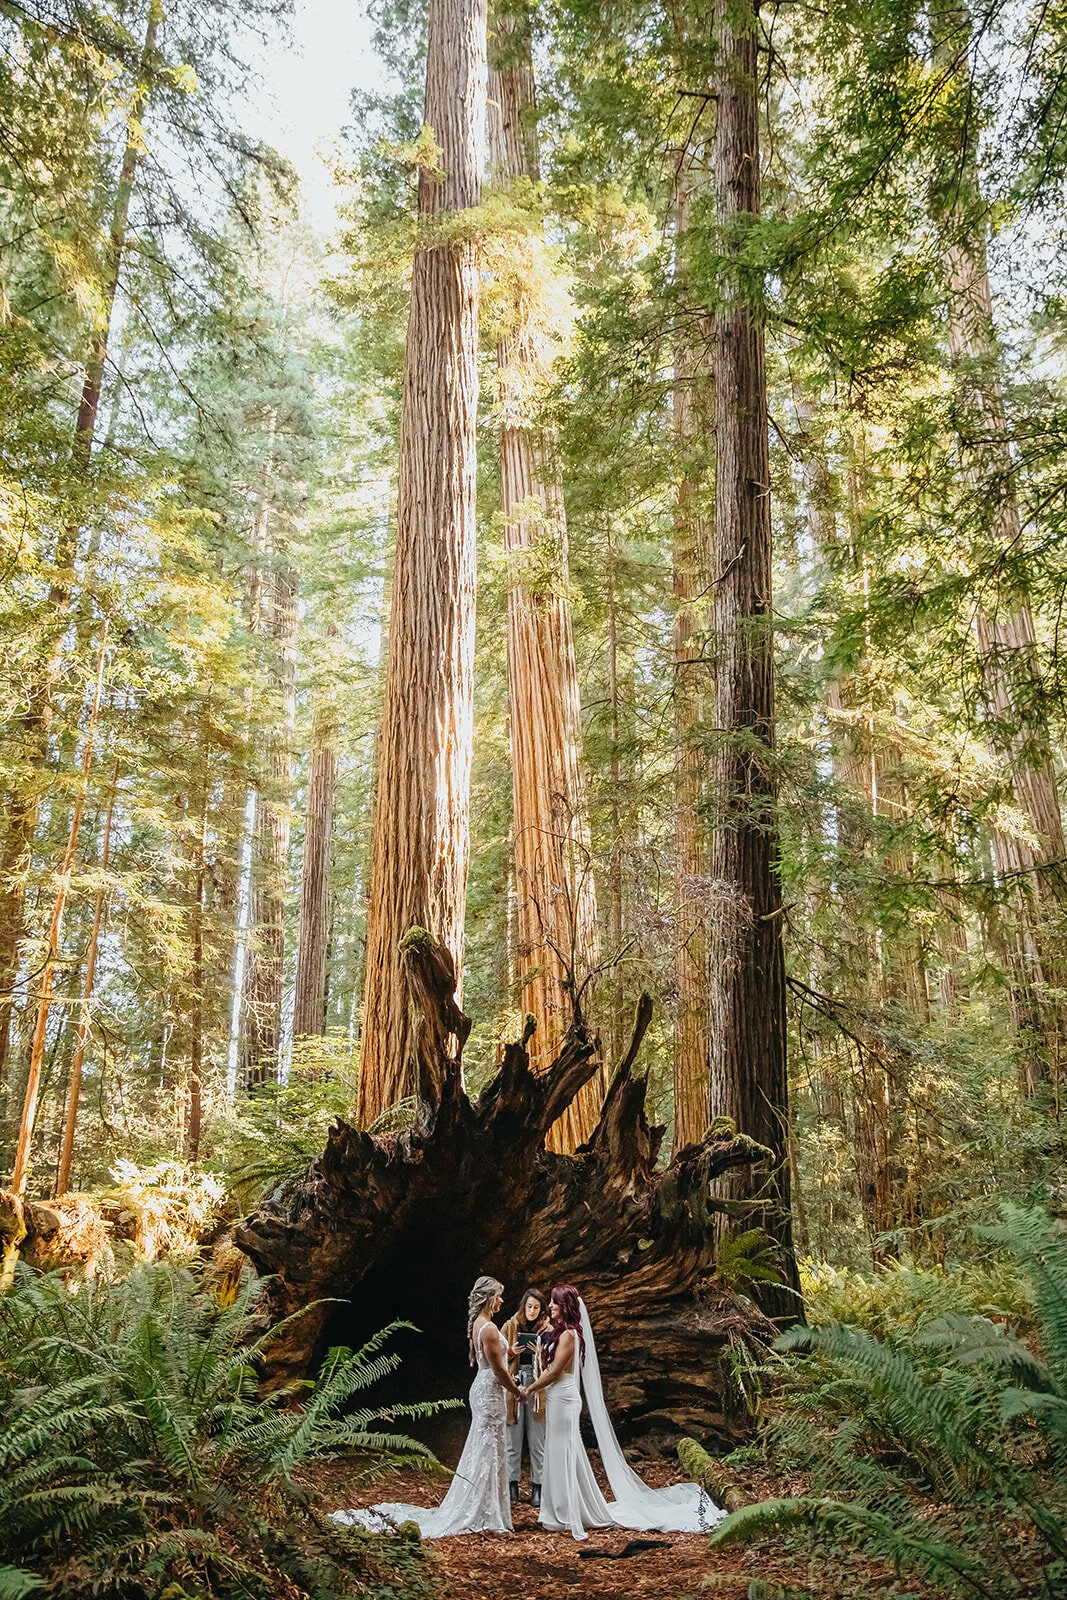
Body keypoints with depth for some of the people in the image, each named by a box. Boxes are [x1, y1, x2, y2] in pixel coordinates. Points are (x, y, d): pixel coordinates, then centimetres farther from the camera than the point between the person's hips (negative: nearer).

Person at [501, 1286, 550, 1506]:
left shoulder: (548, 1330, 2)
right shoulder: (510, 1326, 3)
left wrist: (541, 1354, -16)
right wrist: (511, 1351, -13)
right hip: (513, 1384, 1)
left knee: (537, 1441, 3)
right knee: (513, 1438, 6)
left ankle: (537, 1486, 13)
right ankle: (512, 1483, 18)